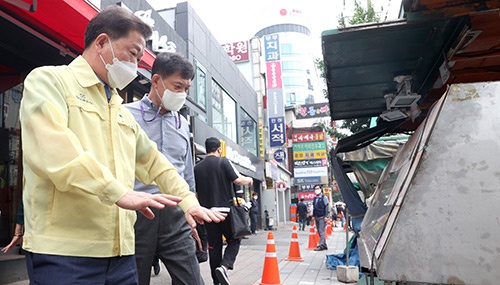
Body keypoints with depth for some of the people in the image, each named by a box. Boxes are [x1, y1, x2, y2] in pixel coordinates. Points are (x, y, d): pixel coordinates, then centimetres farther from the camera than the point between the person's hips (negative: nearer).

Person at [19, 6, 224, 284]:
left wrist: (188, 200, 15)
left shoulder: (123, 112, 20)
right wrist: (120, 193, -25)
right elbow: (51, 147, -20)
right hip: (63, 251, -7)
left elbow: (154, 162, 25)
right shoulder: (48, 80, -2)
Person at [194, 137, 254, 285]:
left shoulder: (197, 167, 7)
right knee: (234, 240, 12)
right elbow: (237, 180, -12)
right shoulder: (223, 162, -5)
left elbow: (194, 192, 9)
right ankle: (224, 266, -11)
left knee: (214, 246, 10)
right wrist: (249, 180, 8)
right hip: (225, 210, -4)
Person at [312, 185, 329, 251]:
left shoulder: (324, 197, -3)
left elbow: (326, 207, -7)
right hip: (316, 217, 7)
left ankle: (321, 245, -11)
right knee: (319, 232, 7)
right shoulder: (315, 198, 14)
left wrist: (325, 216, -13)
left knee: (321, 231, -10)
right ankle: (324, 245, 14)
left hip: (322, 217, -6)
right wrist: (313, 216, 13)